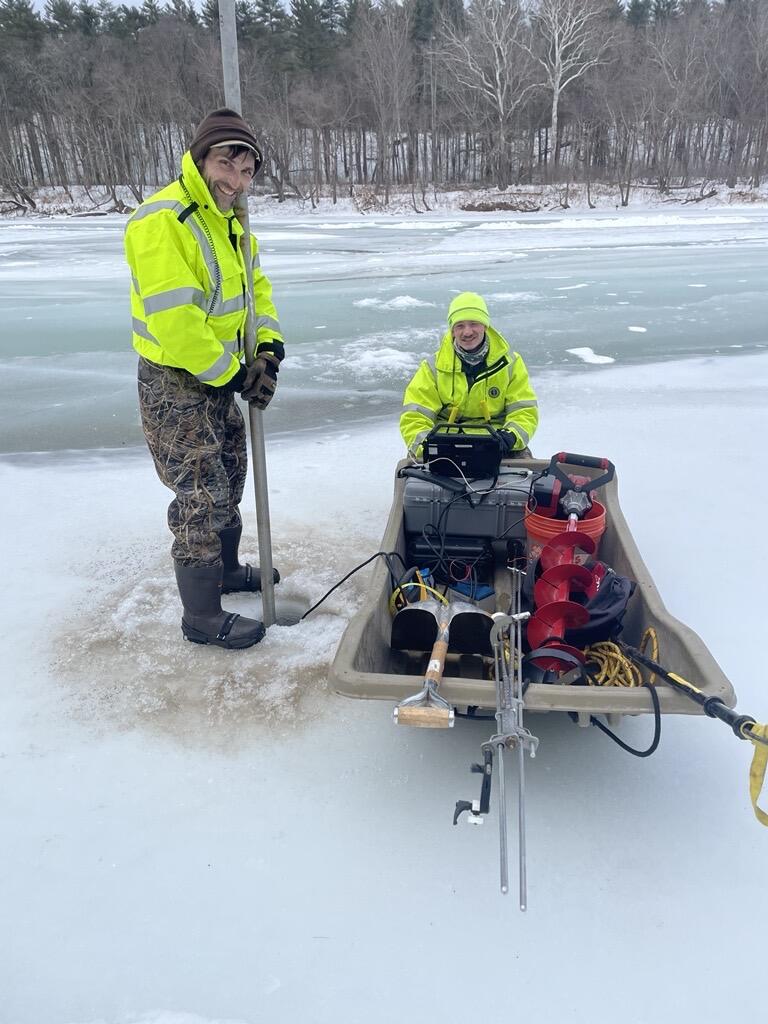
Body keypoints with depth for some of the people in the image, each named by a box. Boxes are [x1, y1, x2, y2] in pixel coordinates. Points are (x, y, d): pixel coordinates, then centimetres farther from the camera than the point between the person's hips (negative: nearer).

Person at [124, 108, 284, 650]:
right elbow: (175, 321, -28)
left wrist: (268, 348, -4)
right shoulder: (162, 222, -22)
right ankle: (203, 617, 11)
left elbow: (256, 285, 13)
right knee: (202, 498, -4)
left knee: (229, 477, 22)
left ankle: (225, 568, 43)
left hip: (219, 379, 9)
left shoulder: (229, 219, 9)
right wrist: (234, 375, -20)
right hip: (175, 385, -9)